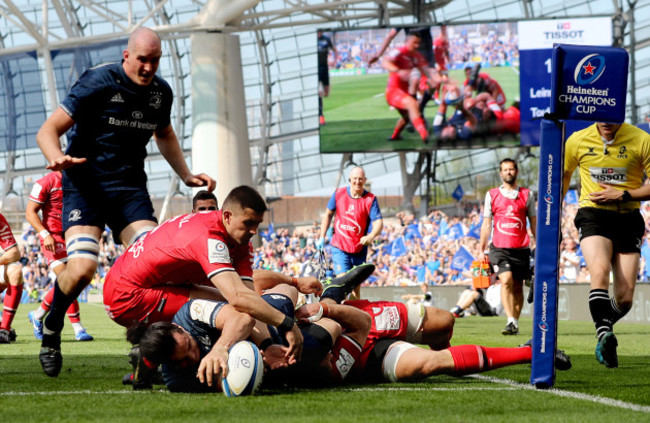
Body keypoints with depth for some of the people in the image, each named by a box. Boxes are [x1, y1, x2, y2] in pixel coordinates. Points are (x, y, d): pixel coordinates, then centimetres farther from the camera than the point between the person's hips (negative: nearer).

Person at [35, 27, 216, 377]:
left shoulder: (161, 92, 5)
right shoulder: (97, 82, -13)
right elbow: (48, 130, -14)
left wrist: (187, 176, 19)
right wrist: (57, 158, -36)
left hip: (130, 187, 5)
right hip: (85, 185, -5)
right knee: (81, 268, -22)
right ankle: (50, 330, 7)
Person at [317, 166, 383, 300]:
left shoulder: (370, 199, -7)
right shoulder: (339, 194, -1)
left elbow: (378, 222, -17)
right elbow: (328, 214, 13)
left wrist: (371, 236, -38)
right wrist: (322, 237, 9)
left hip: (359, 249, 0)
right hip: (339, 247, 0)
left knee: (356, 286, 7)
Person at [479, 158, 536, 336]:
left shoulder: (527, 195, 9)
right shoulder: (492, 195, 9)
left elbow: (533, 223, 12)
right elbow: (486, 224, 12)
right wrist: (481, 251, 8)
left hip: (521, 248, 1)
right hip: (499, 248, -1)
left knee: (518, 287, 4)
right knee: (506, 280, -20)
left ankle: (515, 324, 15)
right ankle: (511, 321, -24)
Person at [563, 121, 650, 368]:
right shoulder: (578, 141, 1)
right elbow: (564, 175, 19)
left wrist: (622, 195, -13)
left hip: (628, 218, 0)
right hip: (593, 215, 0)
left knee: (625, 298, -4)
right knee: (599, 271, -30)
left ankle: (604, 329, 27)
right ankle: (604, 336, -40)